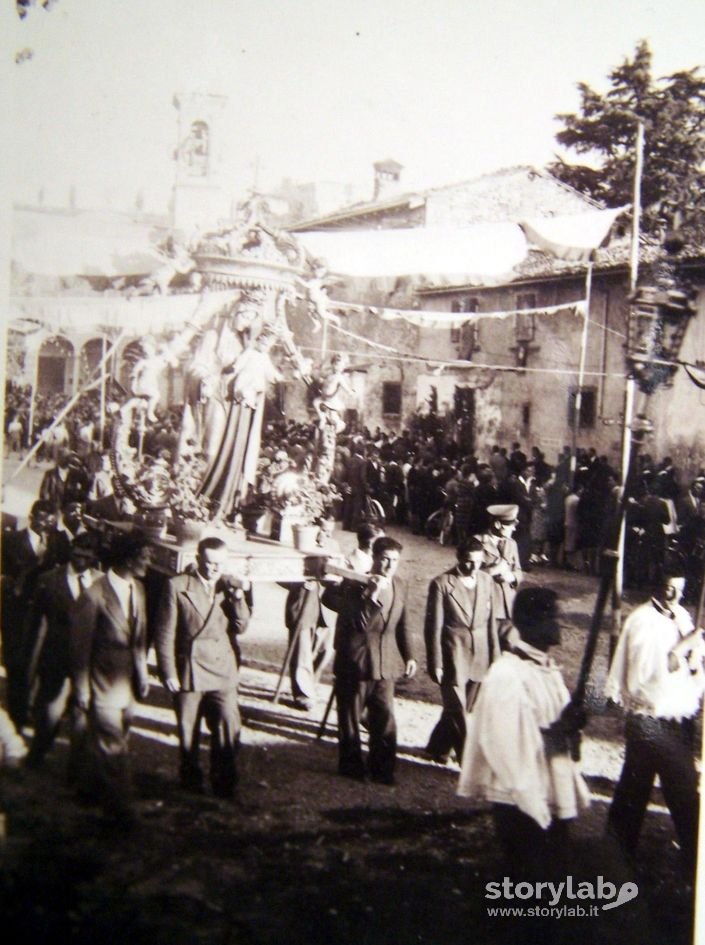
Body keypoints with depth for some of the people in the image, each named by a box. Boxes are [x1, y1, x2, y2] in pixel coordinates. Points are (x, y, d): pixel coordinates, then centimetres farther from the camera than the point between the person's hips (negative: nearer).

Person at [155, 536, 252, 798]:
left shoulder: (232, 586, 5)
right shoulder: (178, 586, -5)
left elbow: (241, 627, 0)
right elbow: (164, 632, -3)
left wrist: (239, 598, -16)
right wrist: (168, 672, -6)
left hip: (223, 671, 2)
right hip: (188, 671, -1)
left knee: (228, 728, -9)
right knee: (188, 732, 10)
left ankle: (224, 783, 7)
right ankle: (191, 782, 28)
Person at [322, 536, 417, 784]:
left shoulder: (399, 586, 7)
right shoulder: (355, 584, -11)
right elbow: (358, 623, -20)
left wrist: (408, 655, 11)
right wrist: (371, 596, -31)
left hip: (385, 664, 4)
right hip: (354, 662, -4)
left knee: (385, 719, 2)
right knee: (350, 717, 7)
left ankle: (382, 768, 13)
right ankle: (351, 766, 20)